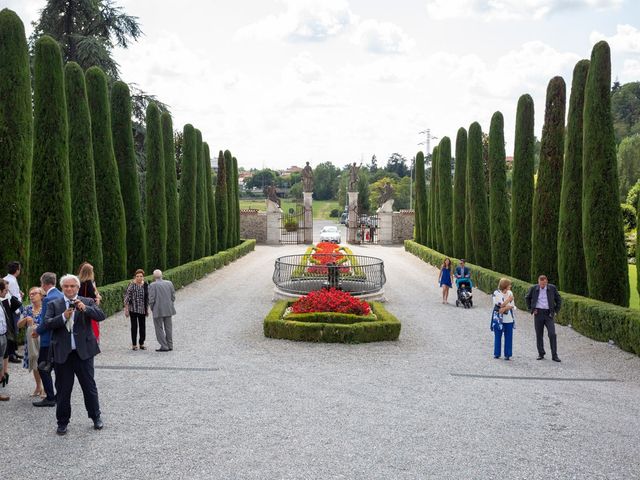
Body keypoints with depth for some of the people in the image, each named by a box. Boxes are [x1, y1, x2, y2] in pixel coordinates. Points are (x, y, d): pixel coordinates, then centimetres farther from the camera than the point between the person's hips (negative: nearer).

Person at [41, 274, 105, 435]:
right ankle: (62, 422, 20)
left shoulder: (87, 302, 4)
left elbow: (101, 316, -10)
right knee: (63, 389, 9)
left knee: (89, 386, 8)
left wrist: (85, 309, -25)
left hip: (83, 351, 0)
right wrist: (63, 317, -20)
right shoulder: (54, 304, 5)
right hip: (62, 353, 1)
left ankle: (96, 417, 24)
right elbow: (47, 323, -7)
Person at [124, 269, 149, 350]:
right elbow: (127, 297, -8)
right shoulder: (132, 285, -9)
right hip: (133, 309, -4)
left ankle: (141, 344, 19)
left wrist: (147, 309, 13)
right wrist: (126, 309, -10)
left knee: (143, 326, 6)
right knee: (134, 326, 0)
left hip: (142, 309, 4)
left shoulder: (146, 285, 4)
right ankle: (134, 344, 9)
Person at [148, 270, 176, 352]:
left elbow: (151, 299, -13)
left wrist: (152, 308, 3)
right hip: (168, 310, 5)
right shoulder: (169, 283, 3)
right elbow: (173, 296, 5)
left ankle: (164, 346, 0)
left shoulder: (153, 285, -11)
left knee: (159, 328, 3)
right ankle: (170, 346, 15)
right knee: (168, 328, 12)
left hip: (158, 310, -5)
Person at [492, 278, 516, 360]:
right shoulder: (496, 293, -4)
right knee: (498, 336, 4)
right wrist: (509, 300, -9)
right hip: (499, 319, -3)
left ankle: (507, 354, 6)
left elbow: (512, 306, 4)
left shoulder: (510, 293, 9)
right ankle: (497, 353, 14)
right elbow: (500, 305, -12)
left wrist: (505, 308, -13)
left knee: (509, 337, 1)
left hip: (509, 319, 4)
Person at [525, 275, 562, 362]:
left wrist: (555, 311, 4)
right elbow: (527, 298, 16)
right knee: (539, 335, 4)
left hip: (548, 314, -1)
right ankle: (541, 354, 15)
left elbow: (559, 300, 11)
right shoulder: (534, 288, 0)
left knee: (552, 334, -9)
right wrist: (530, 309, 8)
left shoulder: (552, 288, -1)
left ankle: (554, 355, -5)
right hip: (538, 313, 1)